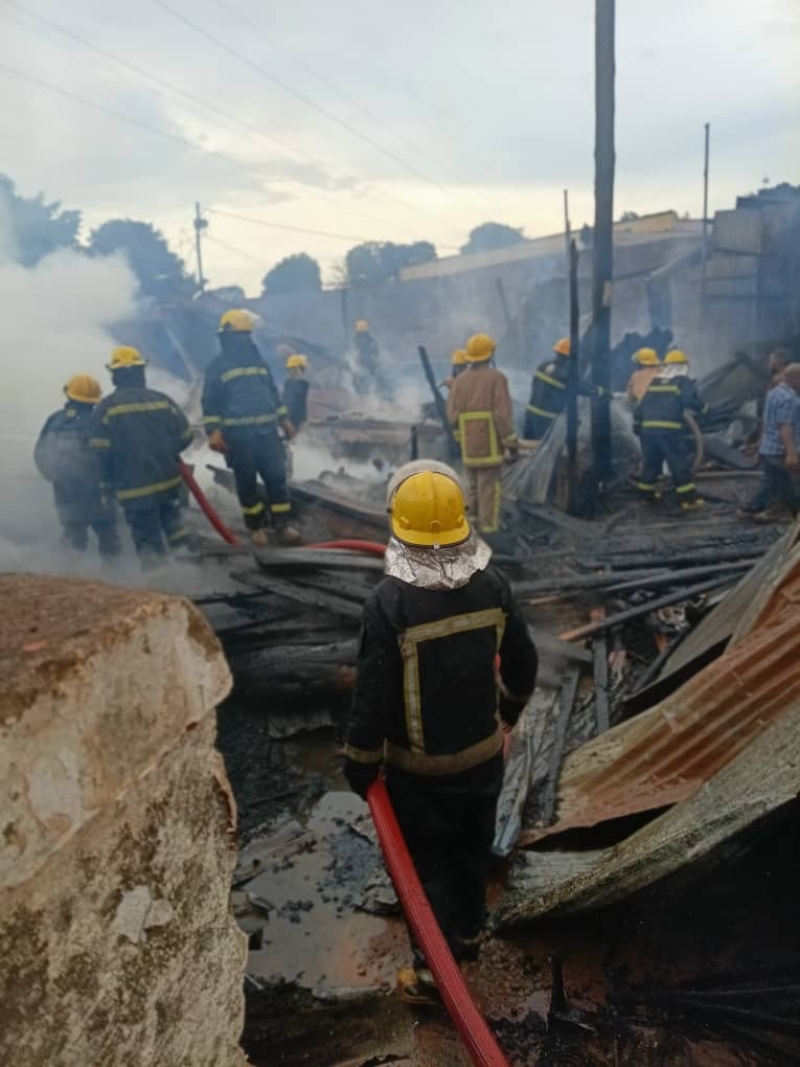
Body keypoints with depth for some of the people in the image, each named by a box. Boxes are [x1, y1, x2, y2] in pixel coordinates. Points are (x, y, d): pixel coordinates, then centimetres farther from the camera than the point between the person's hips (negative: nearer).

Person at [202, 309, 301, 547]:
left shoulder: (259, 360, 15)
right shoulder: (217, 366, 0)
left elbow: (273, 392, 21)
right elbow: (210, 403, -3)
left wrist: (284, 419, 17)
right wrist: (213, 431, -14)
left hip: (267, 432, 4)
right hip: (237, 436, -4)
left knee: (276, 478, 0)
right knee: (246, 483, 4)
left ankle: (284, 526, 5)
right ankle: (257, 527, 16)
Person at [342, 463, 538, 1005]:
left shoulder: (390, 601, -26)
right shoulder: (493, 584, -13)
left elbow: (373, 694, -20)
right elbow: (523, 665, 0)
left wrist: (361, 763, -5)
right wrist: (508, 711, 19)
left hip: (420, 766, -4)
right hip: (484, 752, 5)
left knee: (426, 863, 16)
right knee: (473, 850, 25)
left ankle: (433, 969, 29)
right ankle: (468, 933, 48)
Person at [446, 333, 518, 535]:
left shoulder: (460, 381, 4)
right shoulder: (497, 378, -8)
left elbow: (452, 414, -4)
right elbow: (502, 413, -14)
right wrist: (512, 441, -8)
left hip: (468, 443, 5)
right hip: (490, 442, -5)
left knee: (474, 485, 18)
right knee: (490, 486, -2)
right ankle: (489, 527, -4)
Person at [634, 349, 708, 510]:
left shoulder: (653, 382, 18)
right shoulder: (683, 382, 3)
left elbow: (640, 406, 18)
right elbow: (691, 400, -12)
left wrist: (637, 426, 25)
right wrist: (703, 408, 6)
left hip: (648, 428, 5)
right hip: (670, 430, -5)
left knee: (650, 462, 19)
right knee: (681, 464, 1)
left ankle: (647, 493, 30)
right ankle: (689, 499, 3)